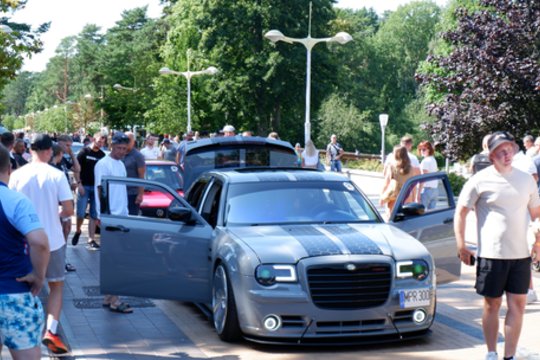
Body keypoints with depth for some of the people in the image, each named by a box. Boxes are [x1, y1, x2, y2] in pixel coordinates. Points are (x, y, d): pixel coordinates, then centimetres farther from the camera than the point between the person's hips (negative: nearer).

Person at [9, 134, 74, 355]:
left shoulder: (17, 175, -4)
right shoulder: (57, 175, -9)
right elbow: (69, 209, -10)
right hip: (52, 240, -2)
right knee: (57, 286, 11)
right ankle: (51, 331, -6)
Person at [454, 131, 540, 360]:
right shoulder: (481, 180, -4)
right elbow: (461, 212, -2)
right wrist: (461, 247, -8)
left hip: (521, 254, 3)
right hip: (491, 254, -3)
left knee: (517, 304, 2)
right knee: (492, 304, 6)